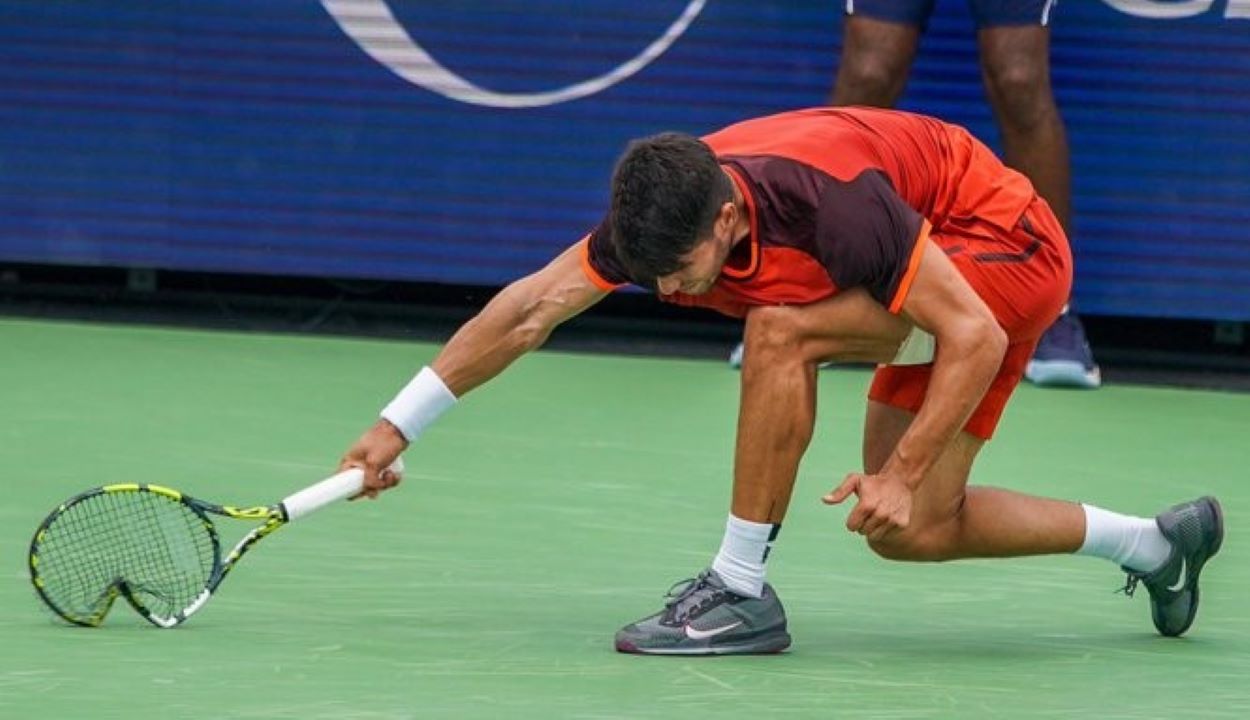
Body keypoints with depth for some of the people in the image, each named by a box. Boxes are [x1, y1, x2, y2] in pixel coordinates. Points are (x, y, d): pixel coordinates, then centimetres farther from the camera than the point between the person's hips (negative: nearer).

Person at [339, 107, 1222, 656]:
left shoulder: (825, 200, -37)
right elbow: (534, 308, -8)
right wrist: (396, 426, -11)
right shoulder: (667, 208, -16)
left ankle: (741, 589, -18)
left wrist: (900, 473, -32)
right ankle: (1159, 543, 21)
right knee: (911, 533, 5)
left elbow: (975, 337, -31)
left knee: (779, 330, -28)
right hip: (950, 267, 9)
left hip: (1009, 244, -9)